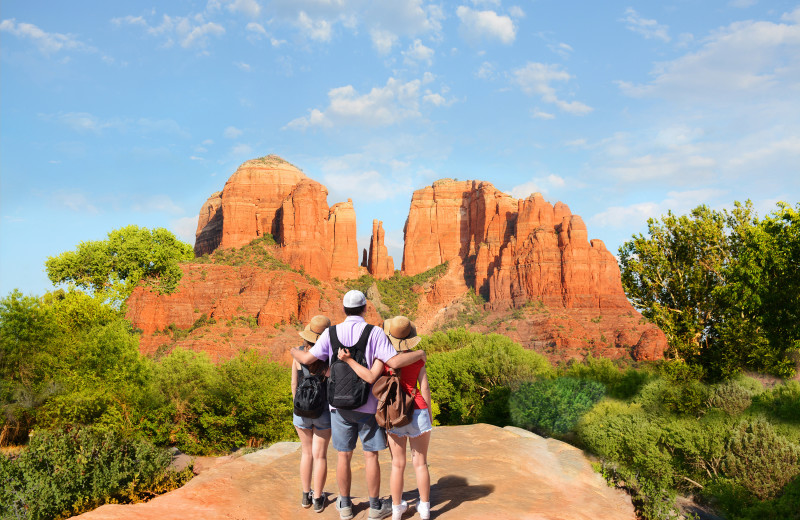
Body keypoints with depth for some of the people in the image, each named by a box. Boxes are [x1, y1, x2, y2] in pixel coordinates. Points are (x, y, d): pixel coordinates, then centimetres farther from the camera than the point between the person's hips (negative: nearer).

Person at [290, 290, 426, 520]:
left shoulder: (331, 333, -4)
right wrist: (419, 353, -4)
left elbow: (308, 358, -5)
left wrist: (294, 351, 17)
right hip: (368, 405, -2)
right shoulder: (374, 332, -12)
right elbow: (394, 362, -20)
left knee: (344, 455, 13)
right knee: (371, 455, 9)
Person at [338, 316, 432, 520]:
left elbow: (371, 377, -22)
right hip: (417, 412, 0)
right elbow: (425, 388, -3)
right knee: (420, 463, 10)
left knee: (398, 464, 11)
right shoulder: (417, 358, -3)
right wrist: (429, 413, 8)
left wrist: (348, 360, -19)